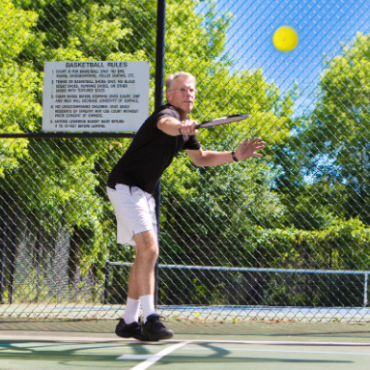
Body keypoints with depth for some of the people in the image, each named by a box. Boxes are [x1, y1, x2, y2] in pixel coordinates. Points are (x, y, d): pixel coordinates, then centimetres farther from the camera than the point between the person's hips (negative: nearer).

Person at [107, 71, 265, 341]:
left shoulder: (187, 127, 11)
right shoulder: (167, 114, -19)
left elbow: (201, 158, 24)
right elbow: (166, 125, -45)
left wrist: (236, 155, 12)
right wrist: (181, 127, -69)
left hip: (143, 193, 11)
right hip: (125, 186, -11)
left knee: (144, 254, 13)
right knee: (149, 249, -21)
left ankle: (129, 322, 20)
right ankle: (150, 319, -23)